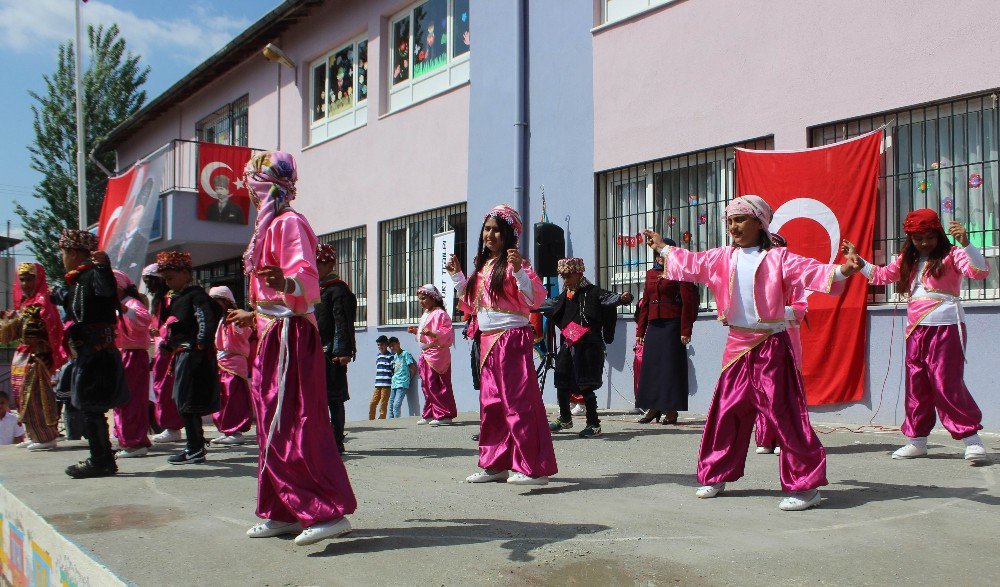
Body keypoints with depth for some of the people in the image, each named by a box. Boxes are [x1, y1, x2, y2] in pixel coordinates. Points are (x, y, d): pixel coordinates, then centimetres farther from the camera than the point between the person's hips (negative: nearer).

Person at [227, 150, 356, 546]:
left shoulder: (289, 223, -12)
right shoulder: (271, 226, 17)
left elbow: (308, 281, -26)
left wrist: (284, 282, -48)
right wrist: (253, 314, 38)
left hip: (290, 338, -10)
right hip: (273, 337, 10)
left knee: (294, 428, -13)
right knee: (274, 428, 12)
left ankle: (329, 512, -10)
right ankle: (285, 513, 19)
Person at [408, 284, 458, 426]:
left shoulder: (440, 314, -12)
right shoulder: (426, 314, 19)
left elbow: (447, 332, -21)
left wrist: (432, 333, -32)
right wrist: (416, 331, 15)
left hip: (437, 354, -10)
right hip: (426, 354, 10)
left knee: (435, 385, -9)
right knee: (427, 385, 11)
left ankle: (444, 415, -5)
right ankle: (430, 415, 17)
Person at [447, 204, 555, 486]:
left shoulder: (514, 263, -10)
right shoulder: (482, 265, 16)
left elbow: (535, 299, -19)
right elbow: (471, 304, 24)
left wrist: (519, 270, -29)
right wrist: (457, 275, 19)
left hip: (512, 338, -9)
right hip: (488, 341, 9)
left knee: (518, 402, -10)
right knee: (490, 403, 13)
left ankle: (533, 468, -6)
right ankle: (495, 464, 23)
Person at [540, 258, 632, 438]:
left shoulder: (592, 292, -7)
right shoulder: (566, 295, 15)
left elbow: (607, 298, -21)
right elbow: (552, 304, 31)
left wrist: (622, 298, -41)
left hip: (588, 346, -8)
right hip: (568, 346, 8)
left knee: (585, 386, -8)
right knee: (561, 383, 13)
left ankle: (594, 425, 3)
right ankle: (565, 419, 32)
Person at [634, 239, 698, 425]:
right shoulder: (651, 273, 17)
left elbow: (688, 303, -8)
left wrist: (685, 331, -14)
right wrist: (640, 331, 14)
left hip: (672, 325, -6)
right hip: (653, 325, 6)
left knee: (671, 366, -4)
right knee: (650, 366, 6)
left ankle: (671, 411, 2)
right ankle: (653, 408, 14)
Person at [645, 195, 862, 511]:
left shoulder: (778, 257, -5)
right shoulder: (722, 258, 11)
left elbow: (810, 271, -17)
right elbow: (690, 263, 25)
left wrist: (841, 270, -35)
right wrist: (663, 248, 36)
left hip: (771, 345, -5)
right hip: (737, 345, 5)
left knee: (785, 413, -6)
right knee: (726, 410, 11)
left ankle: (805, 485, 2)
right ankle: (714, 475, 25)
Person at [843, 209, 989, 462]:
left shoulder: (951, 255, -4)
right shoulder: (907, 260, 15)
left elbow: (980, 271, -20)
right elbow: (881, 275, 27)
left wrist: (965, 243, -33)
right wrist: (857, 260, 20)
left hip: (945, 327, -7)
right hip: (916, 329, 7)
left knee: (947, 382, -11)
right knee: (916, 385, 10)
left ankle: (972, 438, -1)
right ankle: (917, 439, 19)